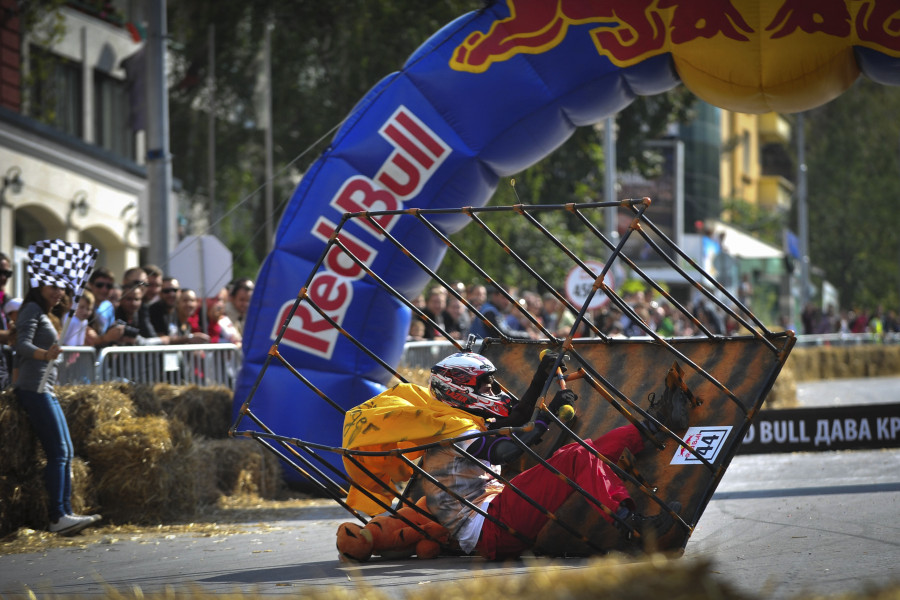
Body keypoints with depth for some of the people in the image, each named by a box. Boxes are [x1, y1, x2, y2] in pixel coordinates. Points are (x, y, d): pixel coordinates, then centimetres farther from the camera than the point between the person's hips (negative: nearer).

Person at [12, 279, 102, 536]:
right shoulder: (32, 310, -5)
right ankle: (58, 517, -19)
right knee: (58, 452, -15)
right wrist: (44, 354, -36)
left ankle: (65, 513, 9)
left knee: (66, 453, 8)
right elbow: (22, 344, -19)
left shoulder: (45, 315, 24)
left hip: (46, 391, 11)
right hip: (34, 388, -11)